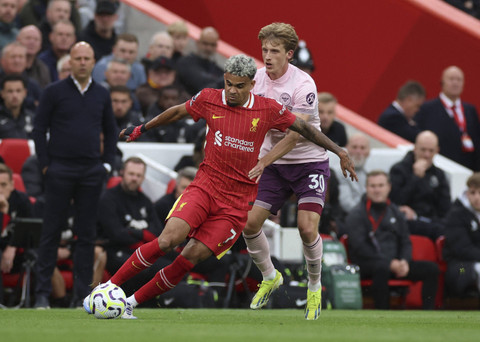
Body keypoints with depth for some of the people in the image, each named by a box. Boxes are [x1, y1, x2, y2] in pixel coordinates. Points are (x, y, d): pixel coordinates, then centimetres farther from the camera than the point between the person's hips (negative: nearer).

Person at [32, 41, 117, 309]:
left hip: (91, 172, 3)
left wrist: (107, 164, 8)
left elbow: (111, 131, 18)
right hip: (60, 170, -3)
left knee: (87, 234, 3)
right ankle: (42, 293, 1)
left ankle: (82, 295, 7)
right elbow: (39, 128, 2)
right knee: (51, 231, -2)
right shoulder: (55, 92, 0)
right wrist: (45, 164, -4)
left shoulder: (102, 95, 10)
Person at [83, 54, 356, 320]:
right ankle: (108, 286, -13)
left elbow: (304, 127, 10)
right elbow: (177, 112, 19)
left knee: (192, 256, -13)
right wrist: (141, 129, 30)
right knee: (167, 241, -22)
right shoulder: (209, 99, 1)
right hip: (205, 186, 0)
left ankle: (132, 303, -3)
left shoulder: (268, 110, -3)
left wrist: (339, 151, 10)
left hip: (238, 201, 0)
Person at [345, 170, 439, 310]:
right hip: (366, 265, -6)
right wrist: (390, 263, -17)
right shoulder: (356, 214, 0)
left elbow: (406, 242, 18)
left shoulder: (395, 213, 19)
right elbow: (359, 247, -10)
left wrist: (404, 261, -7)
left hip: (395, 264, 6)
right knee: (381, 268, -41)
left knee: (431, 268, -11)